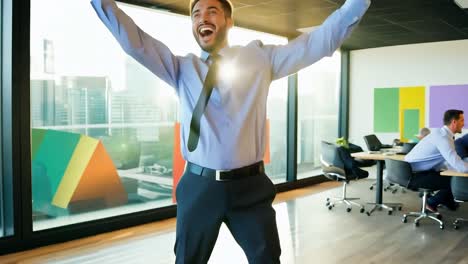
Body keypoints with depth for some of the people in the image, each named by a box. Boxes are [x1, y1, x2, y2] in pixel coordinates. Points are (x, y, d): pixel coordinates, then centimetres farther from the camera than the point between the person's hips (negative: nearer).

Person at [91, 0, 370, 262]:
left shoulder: (259, 59, 4)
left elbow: (322, 40, 2)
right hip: (199, 186, 1)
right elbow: (134, 41, 1)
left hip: (251, 186, 0)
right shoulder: (182, 68, 8)